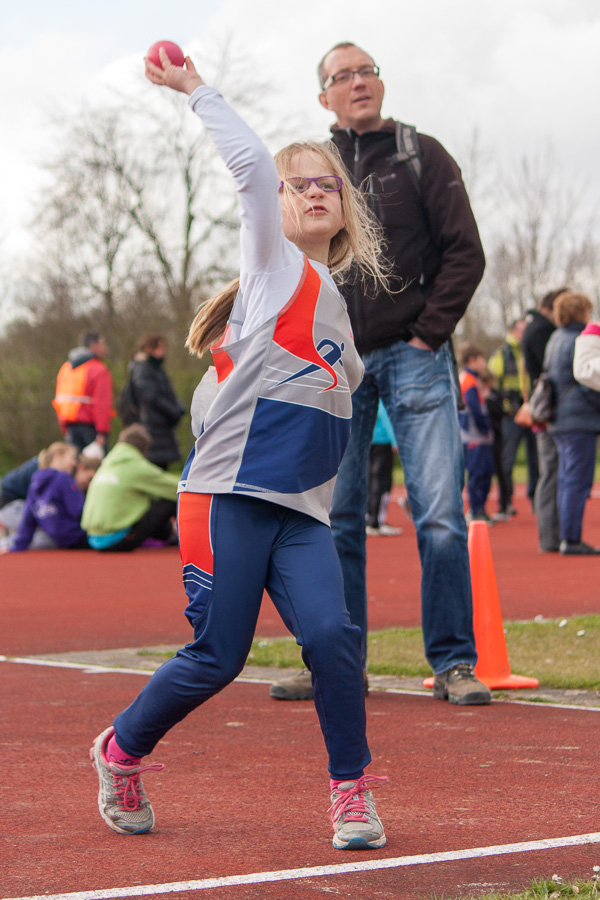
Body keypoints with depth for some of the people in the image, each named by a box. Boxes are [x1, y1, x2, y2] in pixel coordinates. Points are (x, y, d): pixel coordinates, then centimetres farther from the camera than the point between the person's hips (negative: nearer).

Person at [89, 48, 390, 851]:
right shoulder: (275, 265, -1)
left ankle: (352, 790, -1)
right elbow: (251, 163, -14)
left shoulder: (329, 297, 18)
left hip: (300, 511, 5)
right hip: (229, 493, -5)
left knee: (331, 634, -15)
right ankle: (122, 750, 22)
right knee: (217, 658, -4)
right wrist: (196, 90, -11)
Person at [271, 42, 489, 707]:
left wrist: (429, 334, -8)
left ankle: (453, 663, -2)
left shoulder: (420, 155, 4)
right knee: (334, 516, 4)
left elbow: (465, 251, -1)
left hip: (413, 355, -3)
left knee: (439, 513, -8)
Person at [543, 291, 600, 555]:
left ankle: (567, 537, 15)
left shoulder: (555, 340, 15)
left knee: (566, 480, 12)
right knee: (578, 481, -7)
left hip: (559, 421, 9)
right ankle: (571, 539, -8)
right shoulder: (578, 342, -13)